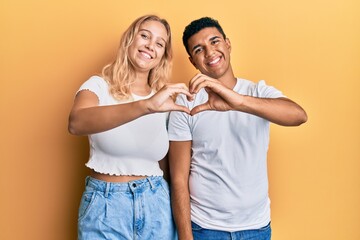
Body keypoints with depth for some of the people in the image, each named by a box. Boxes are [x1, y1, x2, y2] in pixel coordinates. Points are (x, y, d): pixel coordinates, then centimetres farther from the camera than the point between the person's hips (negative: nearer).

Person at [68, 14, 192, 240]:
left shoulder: (165, 99, 5)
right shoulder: (99, 85, -6)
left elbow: (166, 165, 10)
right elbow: (76, 123, -29)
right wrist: (146, 106, -39)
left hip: (156, 202, 3)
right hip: (105, 204, -3)